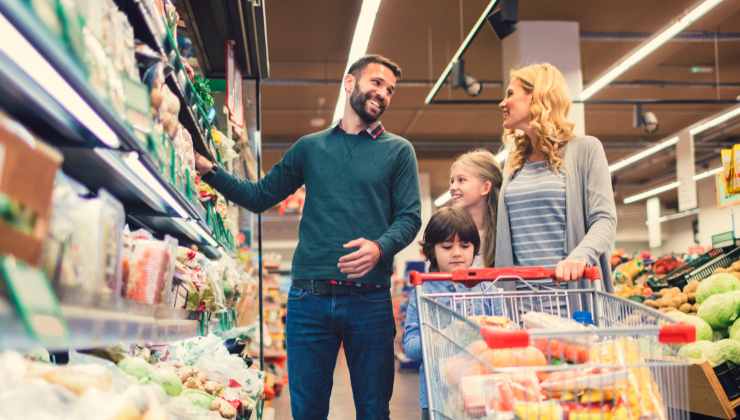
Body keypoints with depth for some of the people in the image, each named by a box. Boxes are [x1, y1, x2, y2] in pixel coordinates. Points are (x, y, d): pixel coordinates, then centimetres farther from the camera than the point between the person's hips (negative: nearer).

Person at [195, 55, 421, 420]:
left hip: (369, 298, -1)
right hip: (309, 297, 1)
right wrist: (209, 170, 4)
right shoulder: (310, 147, 14)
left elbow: (409, 217, 0)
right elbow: (259, 197, 17)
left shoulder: (398, 151, 9)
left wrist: (380, 247, -21)